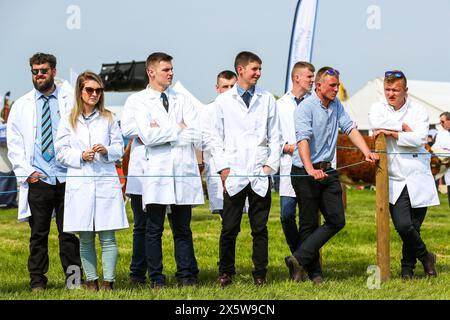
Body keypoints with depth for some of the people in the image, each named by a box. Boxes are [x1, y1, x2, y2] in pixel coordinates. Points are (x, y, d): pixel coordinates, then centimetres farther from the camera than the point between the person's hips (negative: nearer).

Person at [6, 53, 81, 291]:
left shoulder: (70, 102, 8)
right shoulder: (21, 106, 11)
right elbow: (13, 143, 9)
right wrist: (26, 172, -2)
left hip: (67, 178, -1)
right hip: (37, 179, 1)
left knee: (69, 233, 1)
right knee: (38, 233, 3)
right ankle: (37, 281, 9)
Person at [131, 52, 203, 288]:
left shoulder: (182, 100, 14)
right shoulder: (138, 101, 3)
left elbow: (197, 136, 1)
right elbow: (148, 137, -12)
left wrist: (162, 132, -4)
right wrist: (178, 129, -3)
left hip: (184, 172, 3)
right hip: (156, 172, -3)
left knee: (182, 228, 7)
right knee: (154, 229, 1)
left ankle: (186, 275, 12)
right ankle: (156, 278, 6)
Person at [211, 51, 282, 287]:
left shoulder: (267, 99, 8)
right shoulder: (223, 101, 5)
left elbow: (275, 136, 10)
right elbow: (216, 138, 6)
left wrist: (270, 164, 0)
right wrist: (223, 167, -2)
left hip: (261, 174, 1)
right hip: (234, 173, -1)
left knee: (260, 228, 4)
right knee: (229, 227, 1)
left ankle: (260, 274, 11)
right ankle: (225, 273, 13)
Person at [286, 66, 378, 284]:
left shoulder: (336, 106, 12)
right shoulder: (306, 107, -13)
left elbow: (350, 128, 5)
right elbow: (303, 139, -25)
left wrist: (366, 151, -13)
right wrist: (310, 169, -39)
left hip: (327, 170, 7)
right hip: (305, 173, -7)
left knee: (337, 220, 0)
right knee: (309, 223, 1)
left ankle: (299, 259, 0)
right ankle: (313, 272, 10)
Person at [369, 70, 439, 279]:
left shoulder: (418, 110, 4)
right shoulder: (378, 108, 7)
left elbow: (419, 139, -11)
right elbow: (376, 125, -15)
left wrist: (391, 133, -14)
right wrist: (404, 128, -10)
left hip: (418, 177, 0)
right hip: (394, 179, 0)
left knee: (414, 227, 5)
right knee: (402, 225, -15)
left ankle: (408, 268, 25)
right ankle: (425, 257, 10)